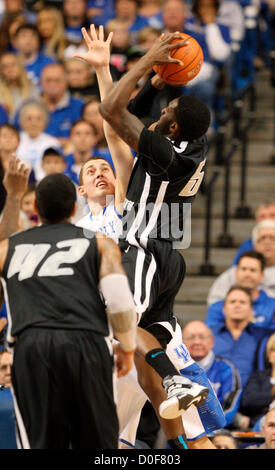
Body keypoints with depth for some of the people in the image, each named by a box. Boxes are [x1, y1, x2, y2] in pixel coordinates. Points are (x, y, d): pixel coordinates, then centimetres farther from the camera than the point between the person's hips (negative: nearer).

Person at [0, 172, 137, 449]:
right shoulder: (99, 243, 17)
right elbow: (119, 298, 4)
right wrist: (127, 347, 14)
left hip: (29, 345, 1)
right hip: (85, 342, -1)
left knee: (40, 443, 2)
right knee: (96, 442, 7)